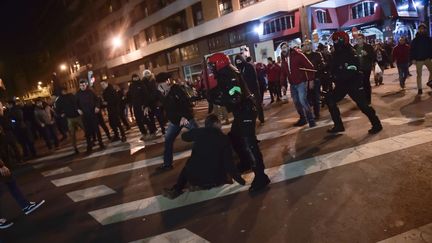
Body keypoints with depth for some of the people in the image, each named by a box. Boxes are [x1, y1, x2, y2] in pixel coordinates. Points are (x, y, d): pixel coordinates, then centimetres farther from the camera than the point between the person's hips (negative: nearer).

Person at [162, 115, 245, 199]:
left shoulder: (199, 132, 1)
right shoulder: (224, 138, -2)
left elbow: (184, 136, 22)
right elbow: (228, 163, -4)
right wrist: (240, 180, 7)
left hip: (193, 178, -1)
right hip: (214, 180, 2)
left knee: (187, 167, 31)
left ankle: (176, 190, 14)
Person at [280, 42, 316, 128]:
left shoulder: (298, 55, -10)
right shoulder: (283, 60, 10)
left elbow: (310, 66, -12)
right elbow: (283, 73, 17)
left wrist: (311, 80, -15)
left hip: (301, 82, -7)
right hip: (292, 84, 7)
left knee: (303, 101, -17)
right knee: (296, 102, 12)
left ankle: (311, 121, -9)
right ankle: (303, 118, 28)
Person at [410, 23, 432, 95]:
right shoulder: (415, 40, -3)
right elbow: (412, 50, -4)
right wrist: (413, 59, -11)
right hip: (418, 59, -2)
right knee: (419, 75, 3)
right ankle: (419, 89, 9)